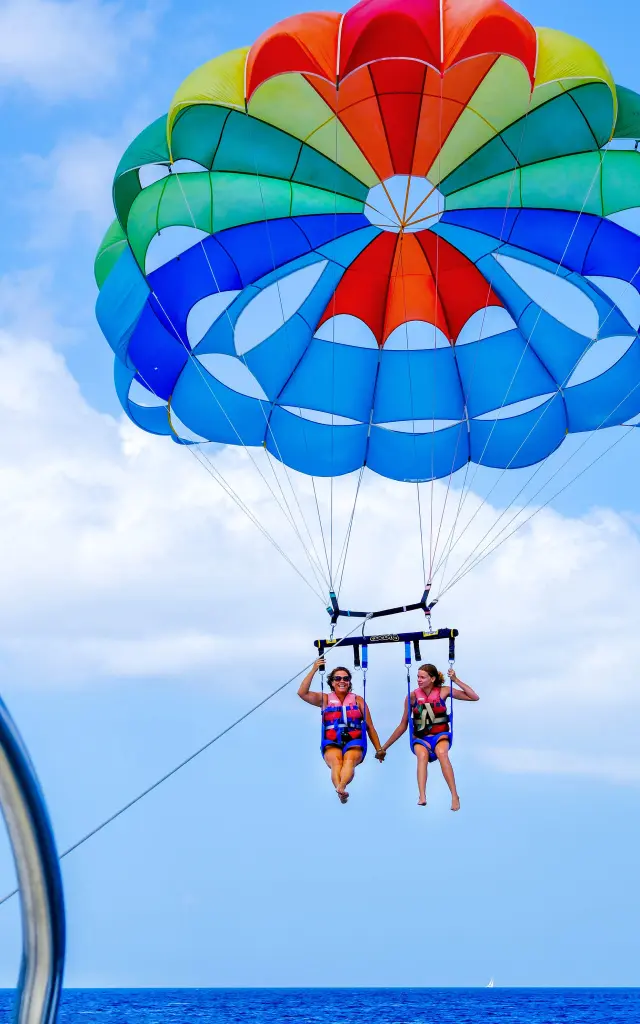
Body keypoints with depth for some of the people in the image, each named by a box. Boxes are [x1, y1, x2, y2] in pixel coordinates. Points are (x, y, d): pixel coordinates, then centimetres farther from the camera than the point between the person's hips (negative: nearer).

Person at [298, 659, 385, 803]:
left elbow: (369, 727, 16)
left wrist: (379, 749, 11)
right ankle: (340, 791, -60)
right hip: (331, 744, 0)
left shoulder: (358, 700, 16)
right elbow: (302, 693, 2)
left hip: (354, 743, 0)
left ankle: (341, 787, -63)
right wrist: (314, 670, -3)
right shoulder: (325, 699, 16)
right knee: (335, 762, -33)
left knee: (349, 760, -34)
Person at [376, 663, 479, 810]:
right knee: (422, 755, -36)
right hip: (420, 738, 0)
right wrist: (384, 747, 8)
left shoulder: (443, 692, -1)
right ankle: (422, 797, -51)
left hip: (440, 736, 0)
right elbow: (403, 726, 8)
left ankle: (455, 796, -36)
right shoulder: (413, 696, -1)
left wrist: (456, 680, -11)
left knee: (442, 753, -37)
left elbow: (474, 697, -3)